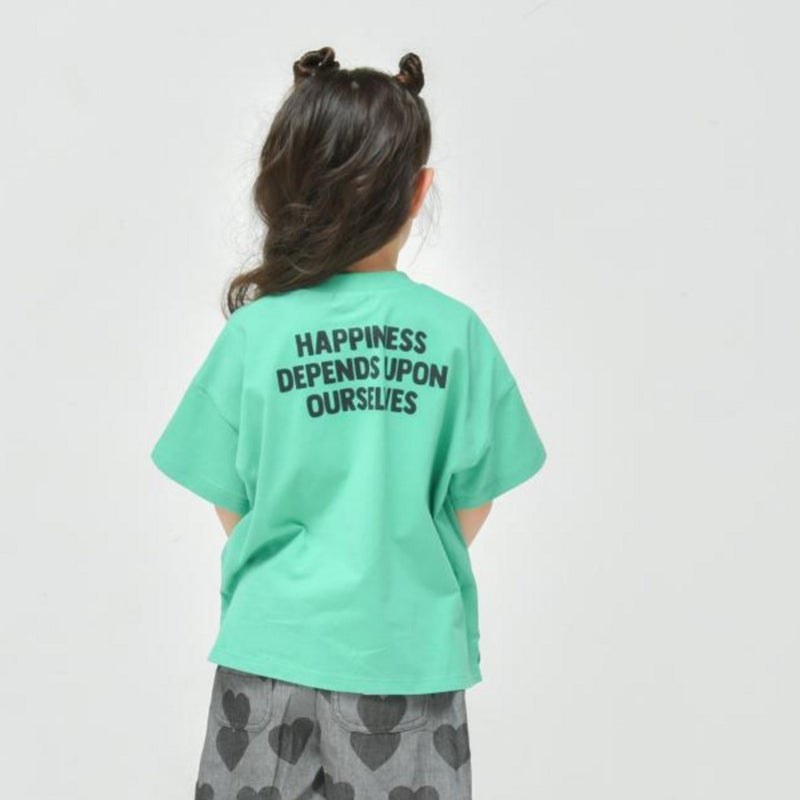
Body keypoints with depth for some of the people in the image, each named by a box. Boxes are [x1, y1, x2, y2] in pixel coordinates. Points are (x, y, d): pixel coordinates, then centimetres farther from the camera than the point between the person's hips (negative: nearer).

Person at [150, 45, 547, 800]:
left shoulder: (253, 331, -9)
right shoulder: (454, 331, -9)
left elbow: (236, 510, -1)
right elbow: (469, 512, -2)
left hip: (275, 644, 0)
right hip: (410, 648, 0)